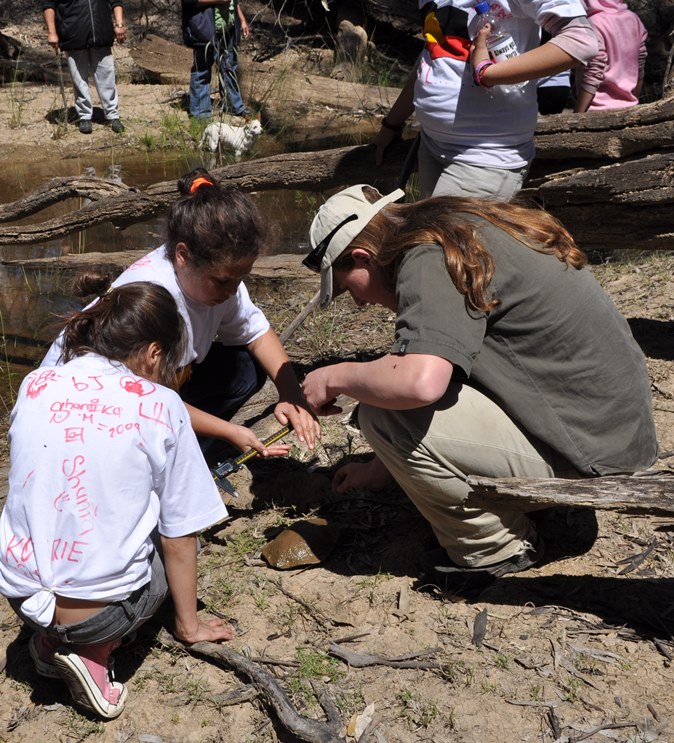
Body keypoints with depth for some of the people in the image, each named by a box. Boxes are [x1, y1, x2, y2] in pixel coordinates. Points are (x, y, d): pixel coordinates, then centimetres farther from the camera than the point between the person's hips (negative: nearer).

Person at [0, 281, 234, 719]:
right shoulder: (160, 406, -11)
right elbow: (180, 538, -5)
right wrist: (189, 625, 11)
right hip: (101, 609, -5)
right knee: (171, 543, 23)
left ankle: (50, 641, 11)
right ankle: (95, 651, 3)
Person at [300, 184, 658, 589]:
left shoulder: (428, 262, -18)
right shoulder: (461, 232, 13)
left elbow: (420, 383, -35)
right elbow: (435, 375, 21)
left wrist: (337, 377, -13)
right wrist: (383, 466, 25)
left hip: (594, 447, -10)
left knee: (383, 415, -16)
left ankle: (497, 547, 1)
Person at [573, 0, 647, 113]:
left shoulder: (595, 24, -14)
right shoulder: (633, 19, 10)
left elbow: (592, 77, -18)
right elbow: (640, 67, 15)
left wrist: (576, 116, -16)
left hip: (599, 112, -8)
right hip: (628, 108, 8)